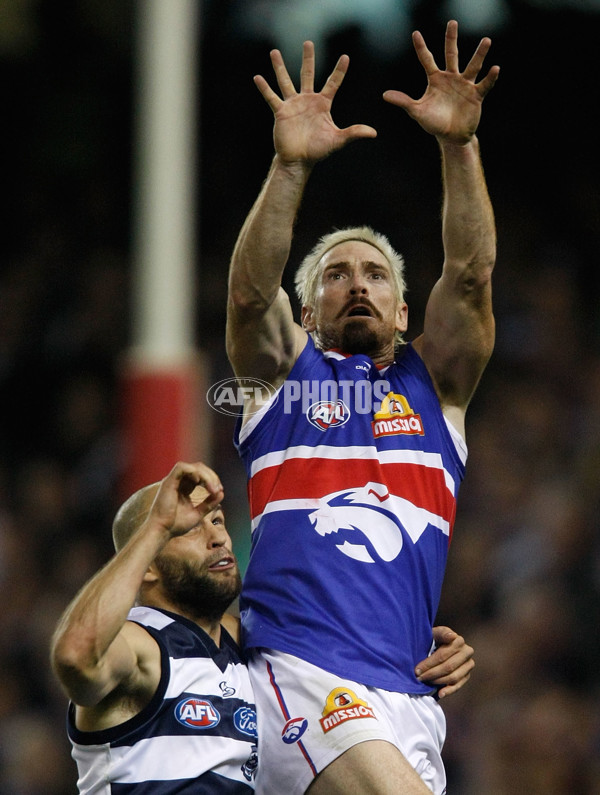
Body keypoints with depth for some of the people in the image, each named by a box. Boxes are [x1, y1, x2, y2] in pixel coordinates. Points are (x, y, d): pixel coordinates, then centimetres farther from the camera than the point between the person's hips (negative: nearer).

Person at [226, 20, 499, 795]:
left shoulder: (433, 379, 22)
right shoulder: (283, 368, 17)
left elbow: (470, 275, 6)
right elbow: (250, 292, -4)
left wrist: (459, 147, -9)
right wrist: (290, 166, -19)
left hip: (405, 694, 4)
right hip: (298, 668, -4)